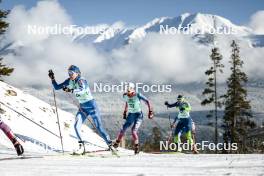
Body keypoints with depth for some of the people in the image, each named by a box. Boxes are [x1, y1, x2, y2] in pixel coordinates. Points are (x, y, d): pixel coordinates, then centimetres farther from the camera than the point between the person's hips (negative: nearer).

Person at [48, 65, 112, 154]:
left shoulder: (81, 80, -22)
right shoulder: (69, 81, -1)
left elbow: (82, 90, -43)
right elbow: (57, 87, 5)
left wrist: (71, 90, -53)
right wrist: (52, 79, -9)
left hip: (91, 106, -7)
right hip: (82, 107, 7)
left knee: (99, 127, -4)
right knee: (76, 126, -11)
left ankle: (110, 144, 11)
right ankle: (81, 147, -3)